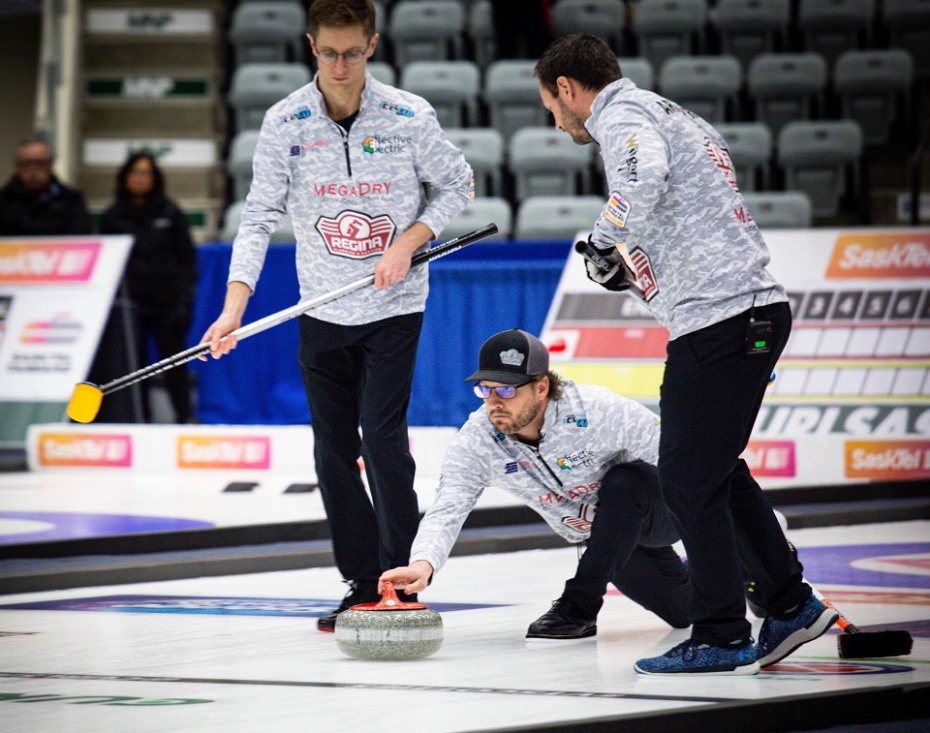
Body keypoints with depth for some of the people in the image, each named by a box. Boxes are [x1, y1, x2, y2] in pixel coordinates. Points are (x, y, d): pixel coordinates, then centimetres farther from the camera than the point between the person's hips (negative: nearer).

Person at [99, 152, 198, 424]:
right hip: (129, 305, 1)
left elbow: (187, 258, 6)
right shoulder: (112, 217, 9)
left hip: (166, 302, -1)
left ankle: (185, 417, 3)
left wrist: (185, 298, -3)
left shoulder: (169, 213, 7)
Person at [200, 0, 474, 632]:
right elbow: (261, 216, -7)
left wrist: (408, 244, -11)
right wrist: (234, 308, -17)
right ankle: (362, 588, 14)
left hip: (394, 307, -3)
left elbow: (457, 184, 4)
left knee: (382, 438, -14)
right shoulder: (285, 123, -6)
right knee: (334, 451, 5)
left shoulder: (409, 117, -9)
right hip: (322, 313, 3)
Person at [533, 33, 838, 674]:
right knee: (719, 470, 20)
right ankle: (791, 605, 23)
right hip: (756, 309, 10)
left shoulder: (622, 115, -5)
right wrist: (629, 265, 18)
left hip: (718, 320, -10)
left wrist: (607, 238, -14)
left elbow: (645, 171, -29)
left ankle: (724, 639, 1)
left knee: (689, 479, -3)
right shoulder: (668, 114, 25)